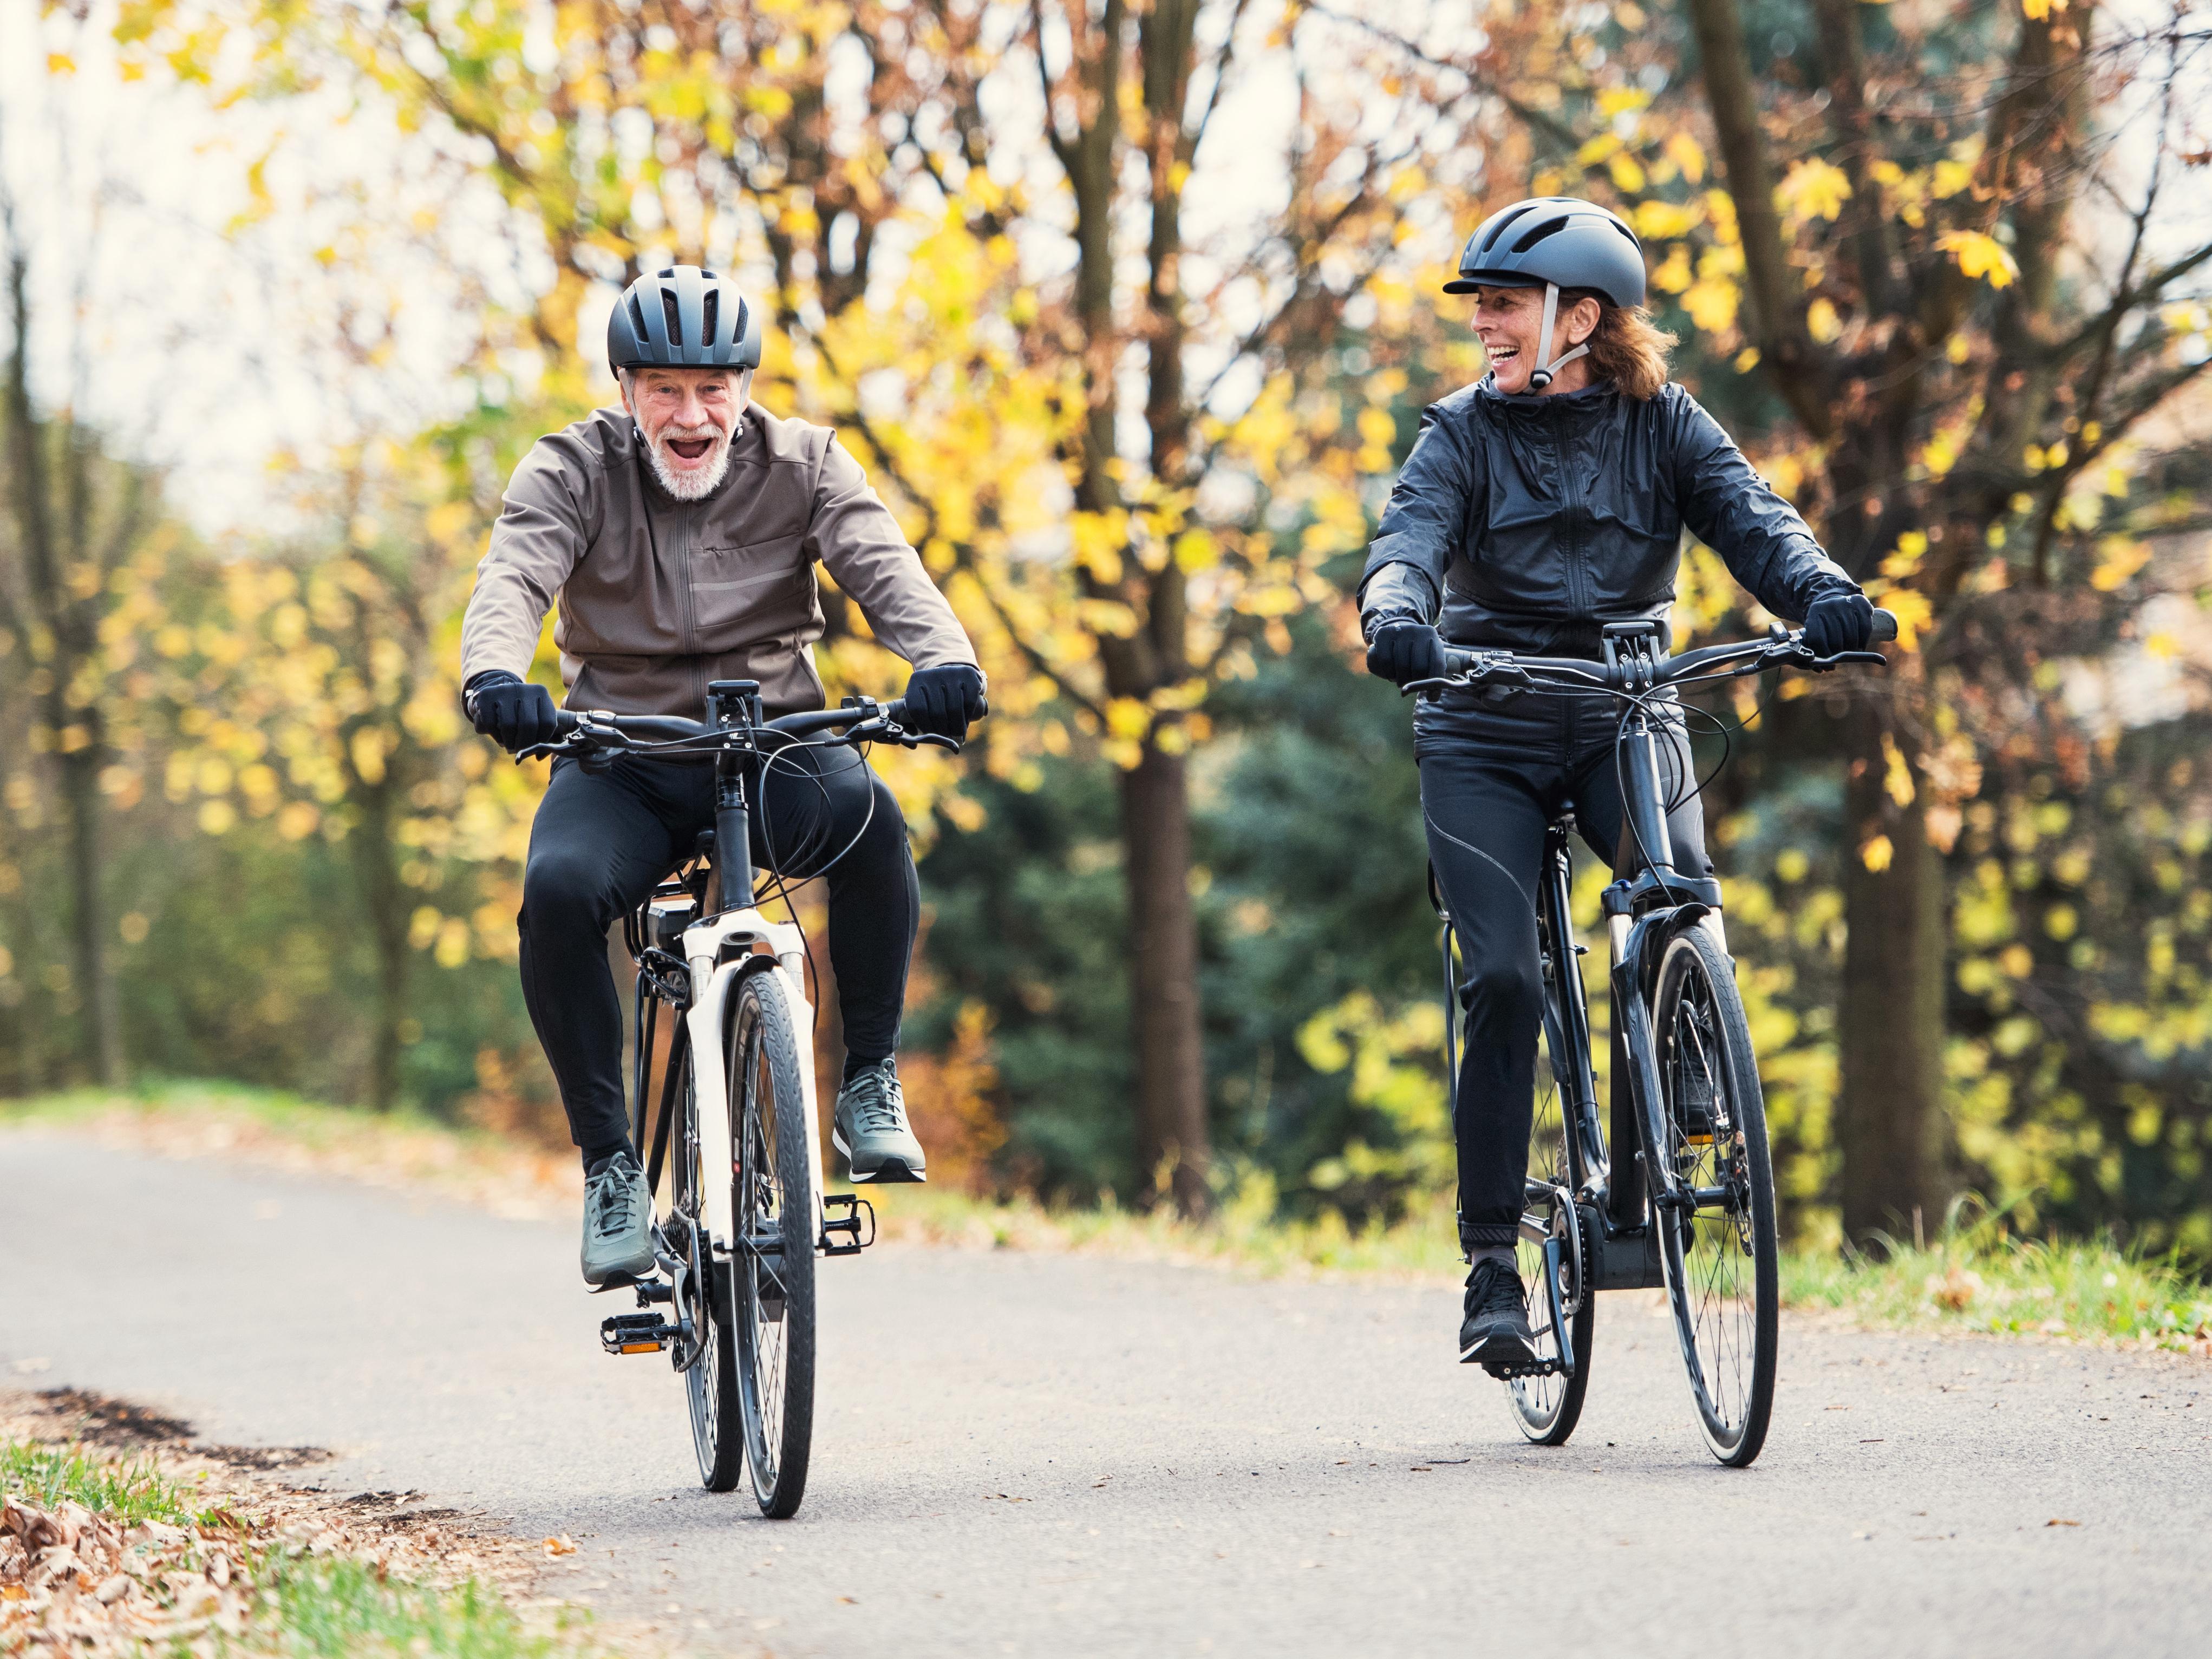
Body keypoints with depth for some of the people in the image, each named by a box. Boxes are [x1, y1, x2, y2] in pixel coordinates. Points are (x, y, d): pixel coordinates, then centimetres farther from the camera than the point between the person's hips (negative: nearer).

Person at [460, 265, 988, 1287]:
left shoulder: (802, 464, 0)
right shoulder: (572, 471, -2)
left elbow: (883, 567, -15)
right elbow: (512, 577, -19)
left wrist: (943, 660, -38)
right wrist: (495, 675, -43)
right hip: (621, 759, 0)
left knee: (864, 812, -34)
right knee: (559, 887, -32)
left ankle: (869, 1081, -15)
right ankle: (610, 1163, -16)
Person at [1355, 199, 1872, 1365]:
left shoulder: (1662, 424, 1)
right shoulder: (1465, 431, -1)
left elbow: (1749, 515, -14)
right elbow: (1410, 537, -17)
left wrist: (1820, 593, -36)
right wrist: (1396, 619, -41)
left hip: (1625, 712, 1)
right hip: (1486, 734, -1)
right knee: (1503, 981, -14)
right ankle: (1491, 1266, -5)